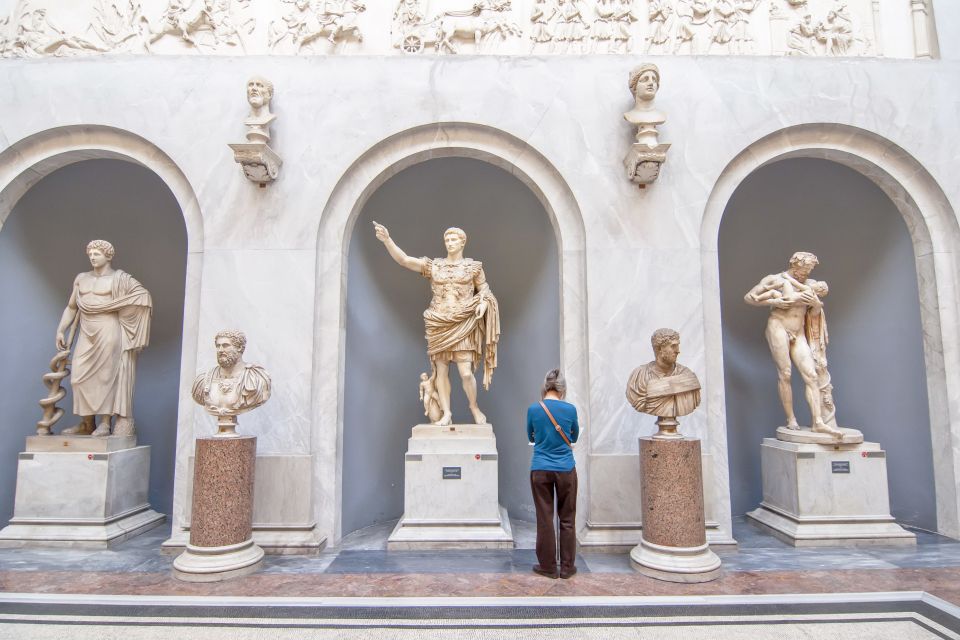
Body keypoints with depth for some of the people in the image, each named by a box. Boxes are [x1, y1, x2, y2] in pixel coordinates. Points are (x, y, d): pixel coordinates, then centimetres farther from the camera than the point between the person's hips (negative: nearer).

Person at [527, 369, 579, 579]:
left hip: (540, 470, 0)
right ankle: (567, 567, 18)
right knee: (567, 519, 11)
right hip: (566, 470, 0)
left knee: (545, 519, 8)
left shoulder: (533, 409, -6)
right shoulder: (570, 409, -6)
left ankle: (548, 567, 17)